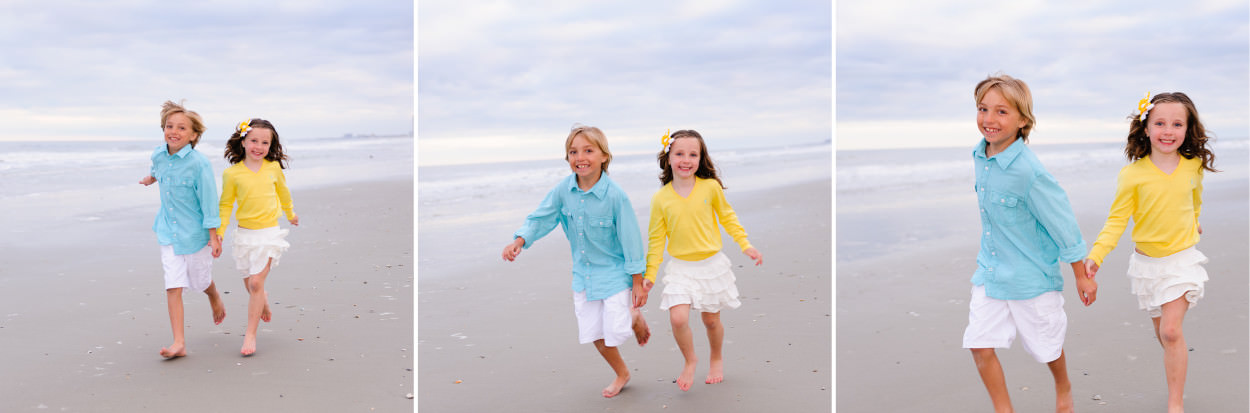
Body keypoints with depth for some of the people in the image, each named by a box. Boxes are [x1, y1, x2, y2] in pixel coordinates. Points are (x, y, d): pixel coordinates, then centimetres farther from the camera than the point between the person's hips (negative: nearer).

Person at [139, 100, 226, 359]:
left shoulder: (199, 163, -20)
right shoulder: (159, 155, -3)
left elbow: (209, 200, -15)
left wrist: (213, 236, -14)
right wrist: (152, 177, 42)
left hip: (195, 233, -4)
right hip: (169, 232, 4)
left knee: (200, 281, 13)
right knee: (173, 286, -5)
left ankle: (215, 300, 50)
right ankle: (179, 343, -5)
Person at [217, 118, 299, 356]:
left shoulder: (274, 168, -2)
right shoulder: (232, 173, -6)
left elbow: (283, 191, 18)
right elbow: (226, 205, 2)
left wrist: (290, 213, 33)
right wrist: (219, 232, -6)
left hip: (268, 232, -1)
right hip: (245, 234, 1)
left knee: (256, 283, -10)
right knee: (251, 284, 13)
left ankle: (250, 334, -2)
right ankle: (263, 302, 48)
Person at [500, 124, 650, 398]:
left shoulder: (615, 195, -21)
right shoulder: (563, 190, -10)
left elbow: (630, 239, -15)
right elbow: (541, 218, -2)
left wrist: (638, 283, -11)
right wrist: (519, 241, -21)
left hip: (614, 272, -4)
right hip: (583, 272, 5)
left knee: (615, 330, -10)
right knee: (594, 333, 11)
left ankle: (635, 318, 27)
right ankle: (621, 374, 36)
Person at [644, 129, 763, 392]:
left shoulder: (710, 187, -9)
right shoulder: (660, 198, -8)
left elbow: (727, 216, 8)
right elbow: (656, 238, 0)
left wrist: (745, 245, 5)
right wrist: (650, 274, -1)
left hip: (712, 264, 0)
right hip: (680, 268, 0)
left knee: (711, 319, 11)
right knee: (678, 319, -15)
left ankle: (716, 358, 42)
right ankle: (690, 361, 14)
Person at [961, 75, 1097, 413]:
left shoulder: (1029, 172, -26)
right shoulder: (980, 157, -4)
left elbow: (1062, 222, -17)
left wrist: (1082, 276, -9)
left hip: (1031, 276, -5)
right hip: (990, 272, 5)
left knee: (1046, 345, 16)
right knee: (980, 344, -3)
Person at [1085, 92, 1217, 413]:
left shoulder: (1194, 167, -6)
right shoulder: (1132, 174, -14)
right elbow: (1116, 219, -12)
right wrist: (1095, 255, -24)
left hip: (1182, 257, -1)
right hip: (1147, 261, 1)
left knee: (1171, 330, -11)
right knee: (1162, 331, 15)